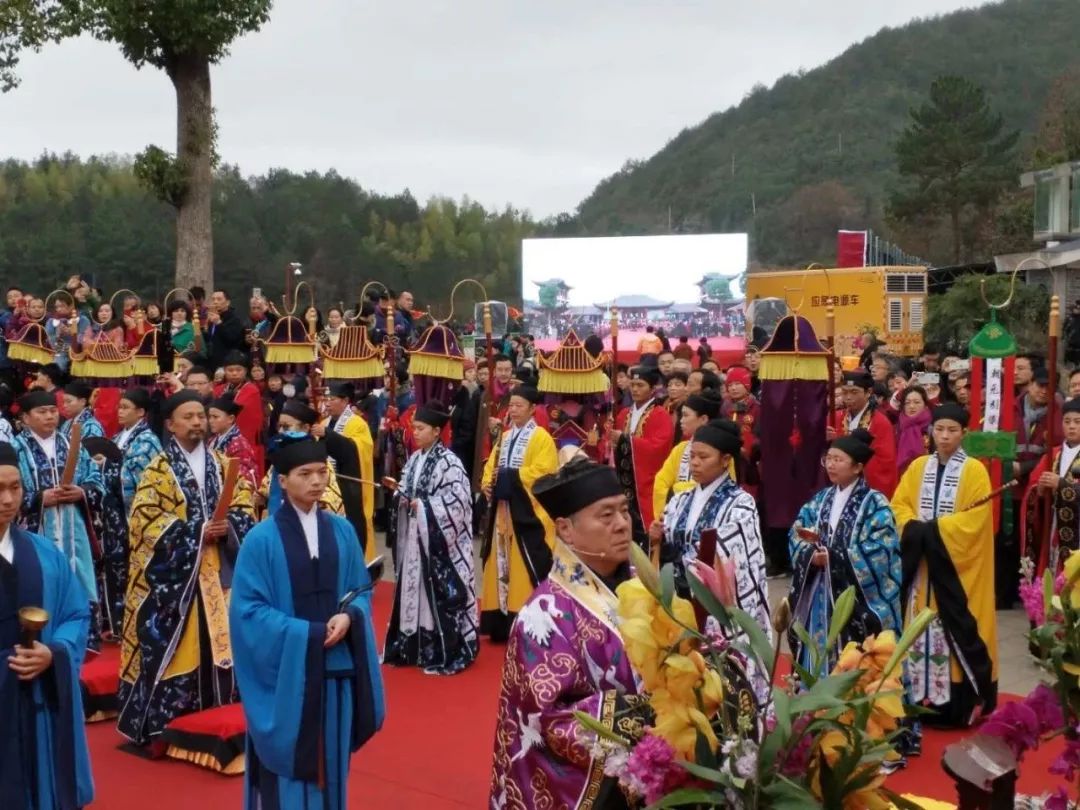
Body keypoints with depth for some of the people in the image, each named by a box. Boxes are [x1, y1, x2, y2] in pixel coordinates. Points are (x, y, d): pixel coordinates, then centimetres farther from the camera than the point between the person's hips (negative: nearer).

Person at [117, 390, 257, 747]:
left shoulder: (219, 464, 11)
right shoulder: (159, 470, -3)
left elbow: (243, 505, 11)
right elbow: (144, 519, -11)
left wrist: (227, 525, -11)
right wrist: (197, 530, -18)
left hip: (216, 570, 4)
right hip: (174, 575, -4)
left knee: (215, 640, 7)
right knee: (170, 644, -2)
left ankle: (211, 718, 20)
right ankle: (157, 723, 7)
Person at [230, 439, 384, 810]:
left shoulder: (342, 530, 2)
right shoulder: (262, 539, -9)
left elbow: (361, 590, 8)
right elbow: (248, 609, -10)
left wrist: (348, 617, -14)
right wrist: (309, 634, -15)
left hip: (335, 668, 4)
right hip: (283, 671, -3)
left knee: (330, 763, 14)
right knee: (286, 765, 5)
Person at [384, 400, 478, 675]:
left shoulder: (448, 462, -13)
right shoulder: (414, 459, 9)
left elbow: (458, 500, -17)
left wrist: (423, 506, -17)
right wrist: (400, 497, -5)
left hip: (437, 540, -7)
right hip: (414, 537, 7)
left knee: (439, 591, -3)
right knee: (413, 588, 12)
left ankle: (446, 653, 6)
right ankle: (414, 646, 23)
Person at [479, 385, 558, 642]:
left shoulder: (542, 438, -6)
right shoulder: (504, 437, 17)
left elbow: (542, 472, -17)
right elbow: (490, 466, 15)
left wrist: (509, 476, -20)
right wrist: (487, 484, -5)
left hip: (527, 512, -7)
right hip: (502, 510, 7)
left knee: (527, 567, -7)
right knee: (501, 564, 9)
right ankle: (502, 623, 16)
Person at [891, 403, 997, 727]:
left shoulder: (974, 471, -4)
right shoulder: (918, 467, 9)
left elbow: (976, 519, -12)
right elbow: (899, 505, 6)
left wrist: (932, 530, -17)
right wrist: (915, 529, -14)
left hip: (957, 563, -4)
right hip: (921, 560, 4)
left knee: (957, 626, -5)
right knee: (920, 627, 5)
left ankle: (960, 702, 2)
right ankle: (922, 697, 11)